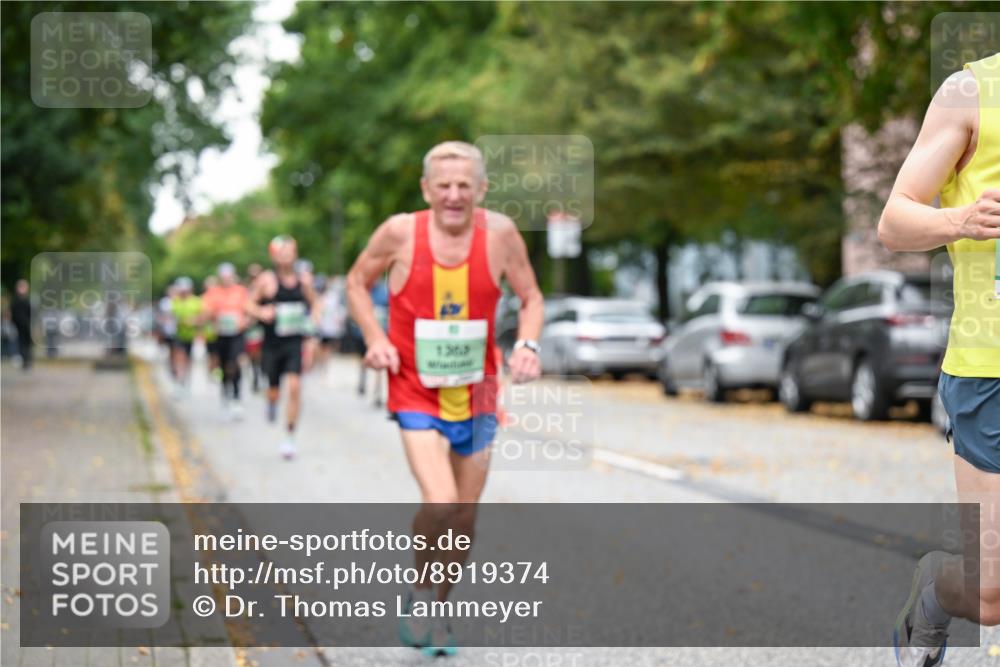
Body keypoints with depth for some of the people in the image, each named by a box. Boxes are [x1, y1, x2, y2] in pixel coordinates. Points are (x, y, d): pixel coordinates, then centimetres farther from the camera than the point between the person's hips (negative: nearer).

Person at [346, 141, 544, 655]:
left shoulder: (499, 233, -8)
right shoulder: (400, 232, -12)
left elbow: (531, 298, 5)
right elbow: (357, 282, 5)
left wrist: (527, 346, -14)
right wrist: (375, 339, -10)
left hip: (475, 396, 3)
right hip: (416, 394, -3)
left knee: (464, 520, 11)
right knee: (440, 506, -21)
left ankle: (439, 609, 34)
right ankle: (420, 593, 6)